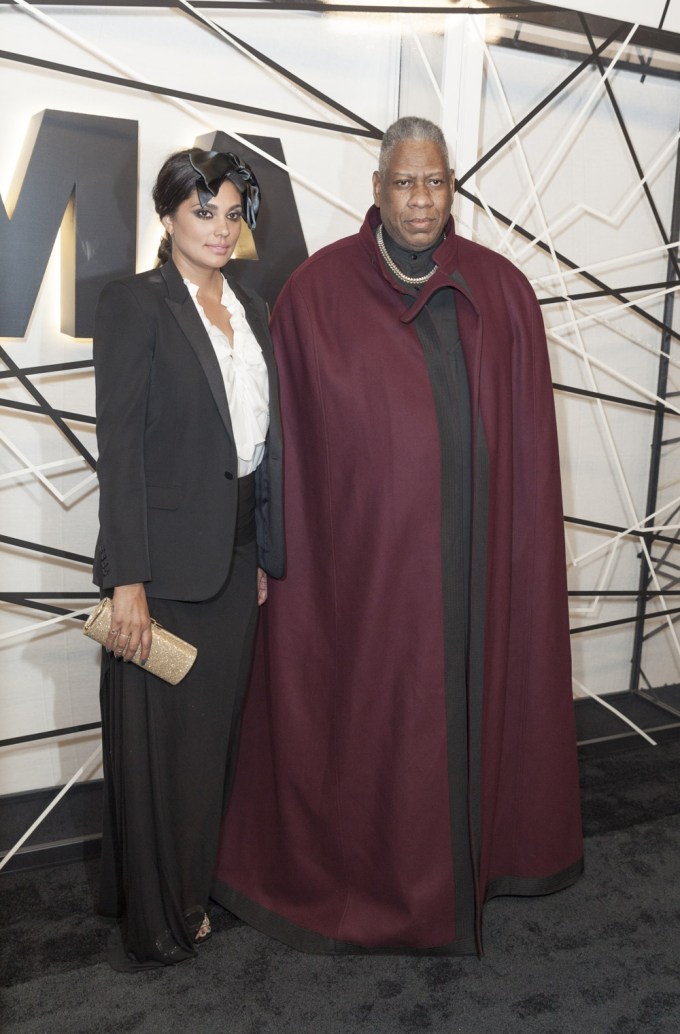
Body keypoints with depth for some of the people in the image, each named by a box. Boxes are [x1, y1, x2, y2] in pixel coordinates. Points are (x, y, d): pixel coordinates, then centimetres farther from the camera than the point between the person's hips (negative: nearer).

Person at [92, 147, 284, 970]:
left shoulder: (251, 311, 13)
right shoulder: (134, 303, -6)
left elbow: (265, 442, 13)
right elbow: (119, 447, -13)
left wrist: (266, 555, 11)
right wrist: (126, 579, -17)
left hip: (238, 554, 6)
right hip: (167, 559, -6)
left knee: (212, 733, 15)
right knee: (154, 740, 5)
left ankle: (188, 895, 34)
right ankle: (152, 925, 24)